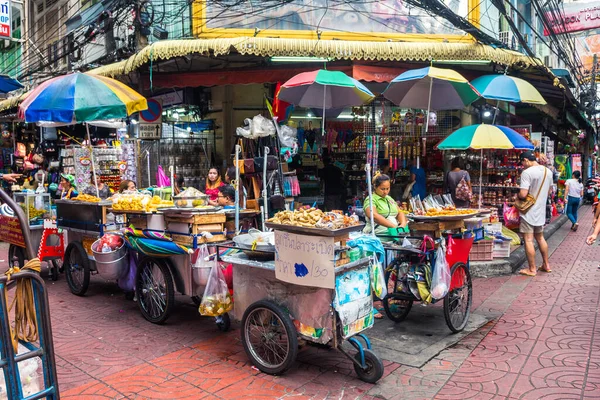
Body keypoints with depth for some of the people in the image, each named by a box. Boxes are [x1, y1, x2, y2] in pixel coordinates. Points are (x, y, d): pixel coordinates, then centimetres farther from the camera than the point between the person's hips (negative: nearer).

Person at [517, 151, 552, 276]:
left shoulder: (527, 172, -20)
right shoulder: (548, 171, 6)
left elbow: (523, 194, -25)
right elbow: (548, 192, 17)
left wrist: (517, 195, -4)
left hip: (528, 211, -8)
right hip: (541, 210, 8)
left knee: (528, 240, 1)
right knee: (540, 238, 20)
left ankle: (532, 269, 7)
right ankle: (546, 265, 29)